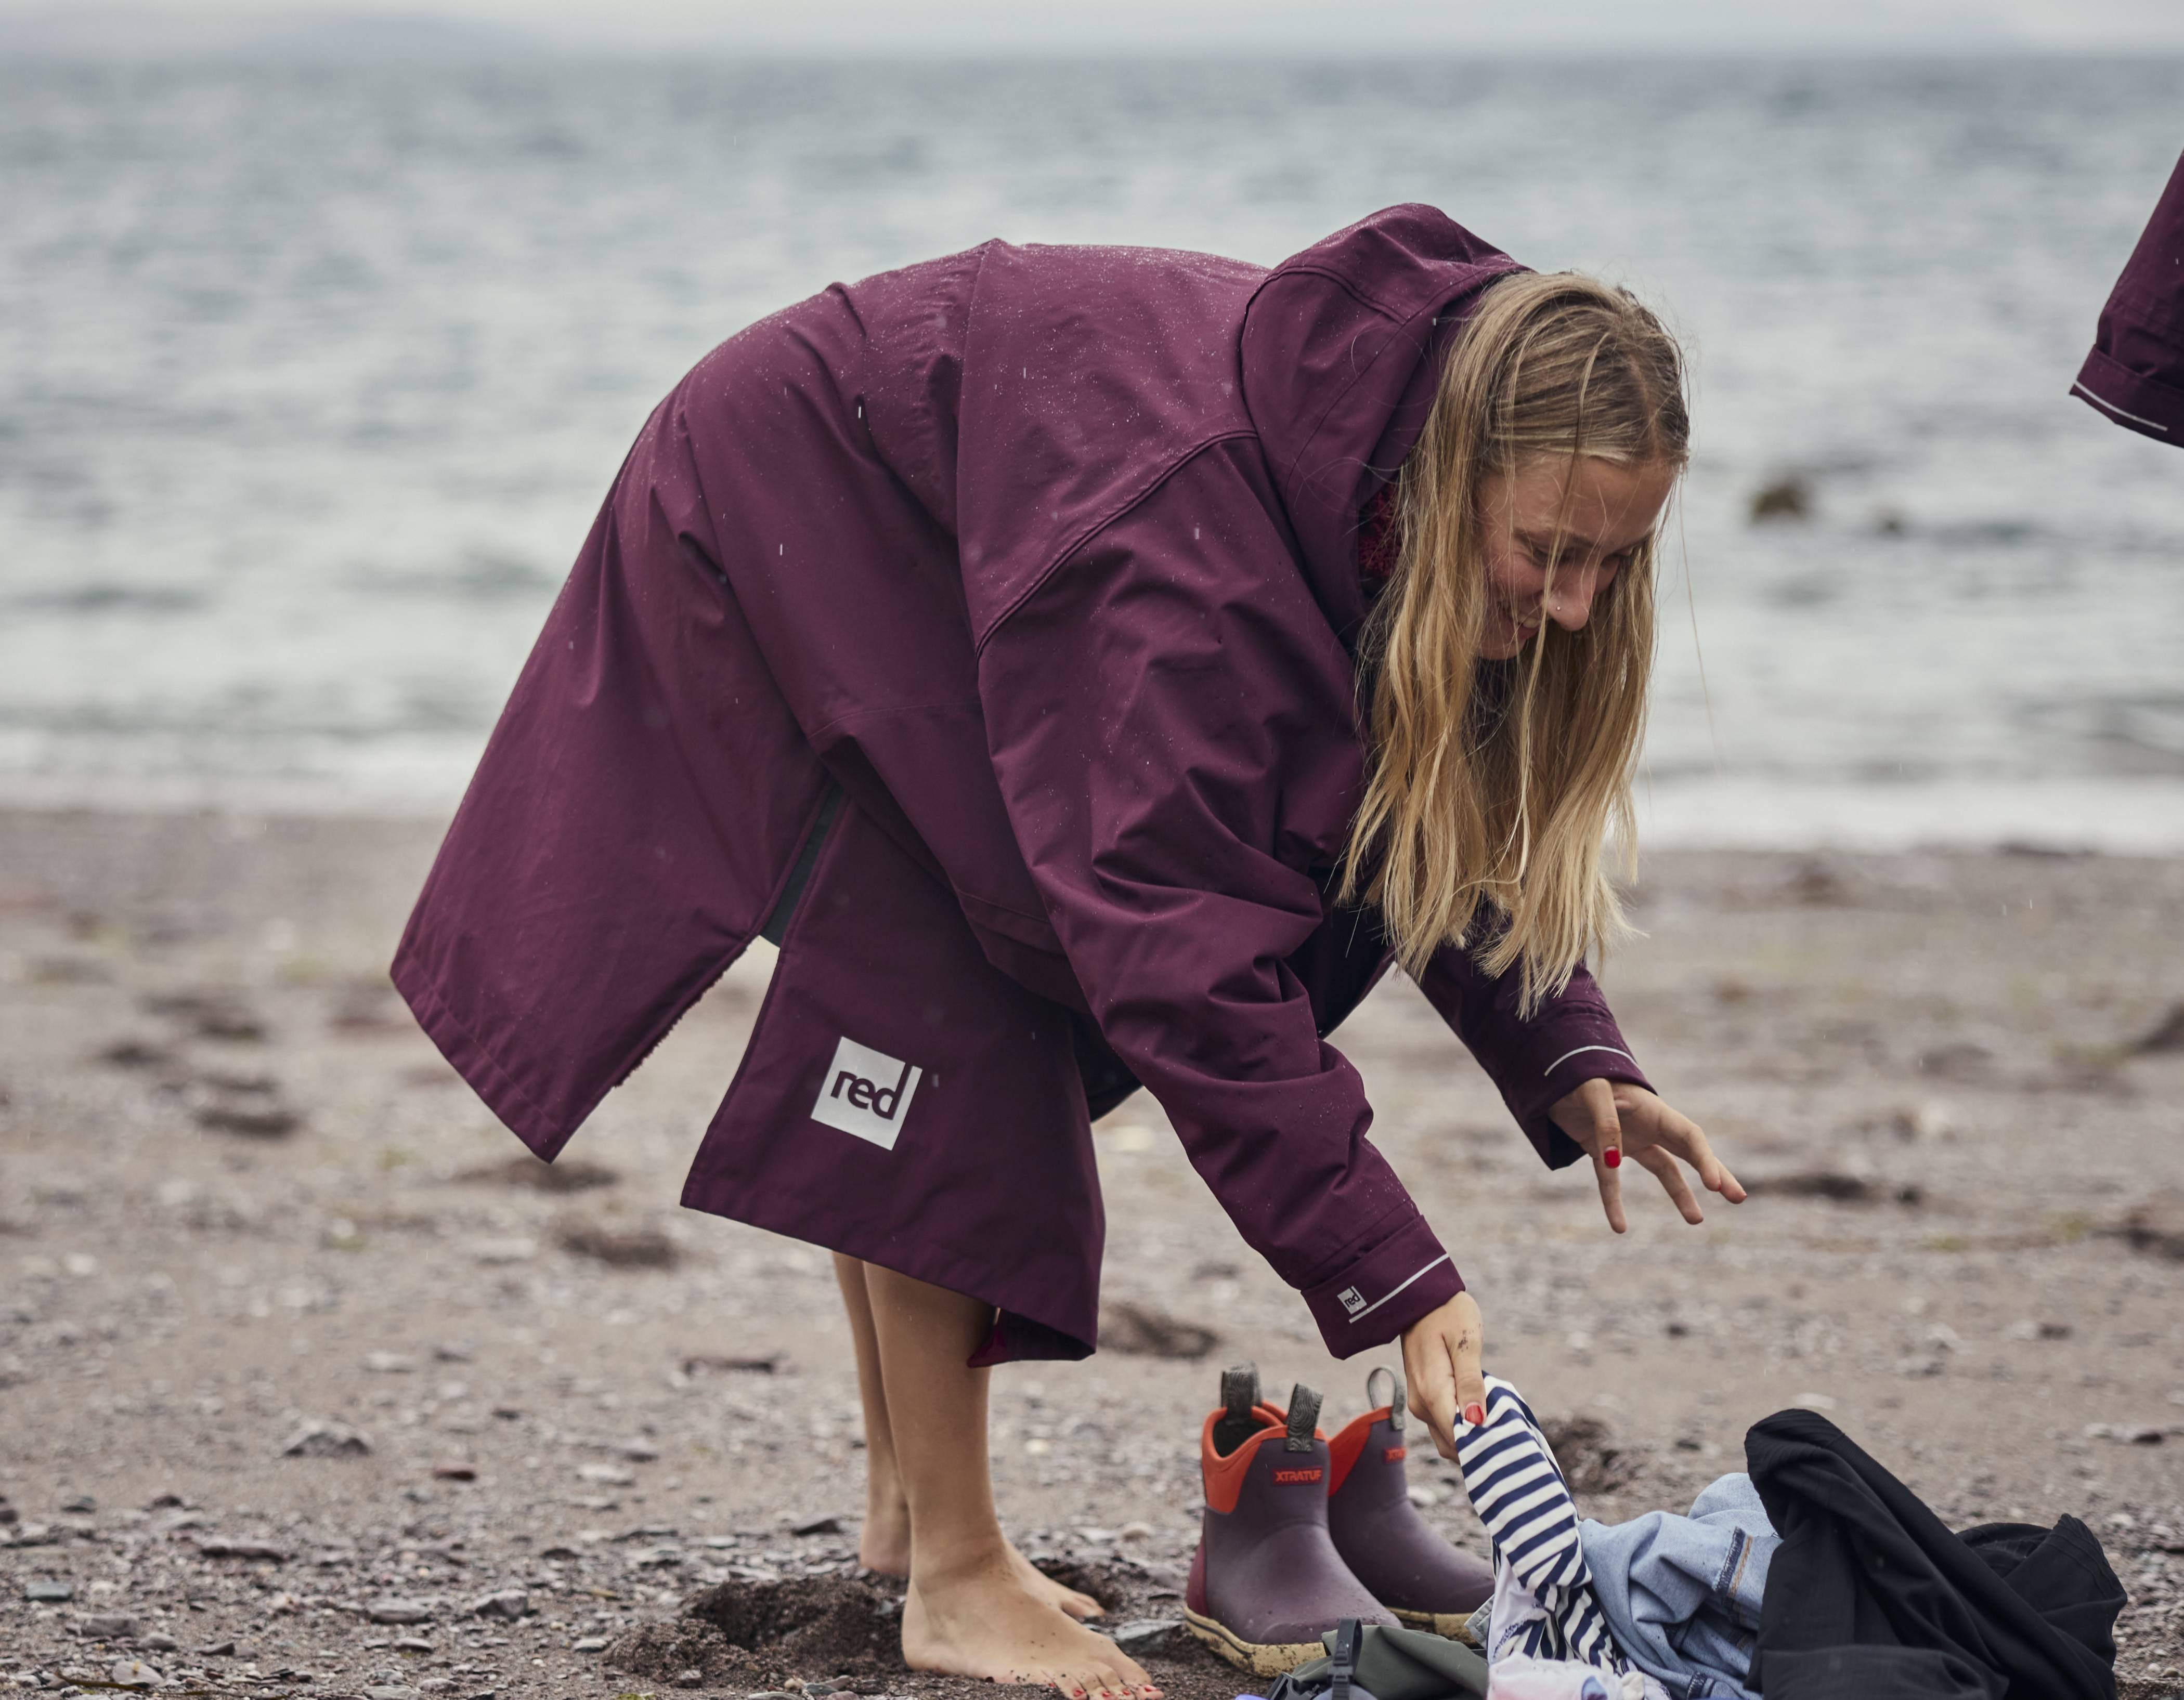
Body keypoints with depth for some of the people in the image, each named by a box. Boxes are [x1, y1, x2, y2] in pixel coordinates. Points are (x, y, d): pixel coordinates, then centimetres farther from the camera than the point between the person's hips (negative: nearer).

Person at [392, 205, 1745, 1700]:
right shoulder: (1186, 531, -43)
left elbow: (1445, 802, -7)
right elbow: (1184, 956, -44)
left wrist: (1569, 1064, -23)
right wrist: (1393, 1280, -45)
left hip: (936, 567, 8)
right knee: (940, 1016, -15)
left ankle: (905, 1510, 27)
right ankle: (953, 1576, -8)